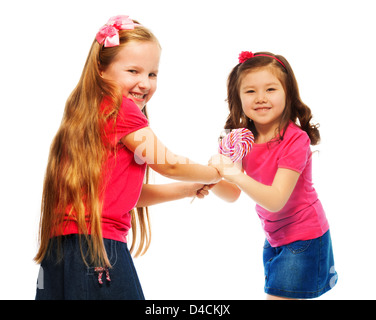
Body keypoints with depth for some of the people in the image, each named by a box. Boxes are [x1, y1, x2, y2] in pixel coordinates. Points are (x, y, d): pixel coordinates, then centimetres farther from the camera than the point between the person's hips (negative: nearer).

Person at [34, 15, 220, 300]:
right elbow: (169, 164, -1)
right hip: (96, 247, -9)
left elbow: (129, 193, 22)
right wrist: (219, 173, 16)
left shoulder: (94, 114, 17)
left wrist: (187, 189, 25)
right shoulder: (122, 109, -9)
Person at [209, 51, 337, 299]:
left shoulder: (295, 140, -22)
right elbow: (232, 194, 2)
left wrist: (238, 177, -41)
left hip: (304, 237, -7)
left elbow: (276, 200, -28)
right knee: (273, 291, 18)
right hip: (275, 238, 7)